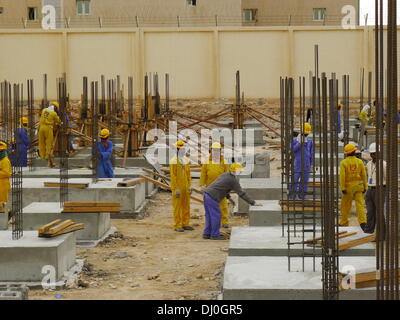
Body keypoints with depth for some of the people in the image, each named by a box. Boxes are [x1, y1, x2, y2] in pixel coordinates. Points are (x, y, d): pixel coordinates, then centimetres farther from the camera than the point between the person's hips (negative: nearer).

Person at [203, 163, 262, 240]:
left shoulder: (225, 175, 16)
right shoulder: (233, 180, -10)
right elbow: (241, 193, -9)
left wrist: (229, 197, 31)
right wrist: (253, 203, -6)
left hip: (207, 193, 9)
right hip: (212, 197, -9)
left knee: (209, 215, 15)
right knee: (216, 215, 0)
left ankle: (207, 234, 21)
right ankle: (215, 235, 7)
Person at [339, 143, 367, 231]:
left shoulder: (343, 162, -7)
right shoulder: (359, 162, 1)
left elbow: (342, 176, -15)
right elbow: (364, 175, 1)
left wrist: (342, 188, -14)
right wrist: (365, 187, 7)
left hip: (348, 187, -1)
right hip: (358, 186, 2)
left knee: (345, 206, 11)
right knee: (360, 204, -4)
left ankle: (344, 223, 20)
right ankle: (362, 222, -19)